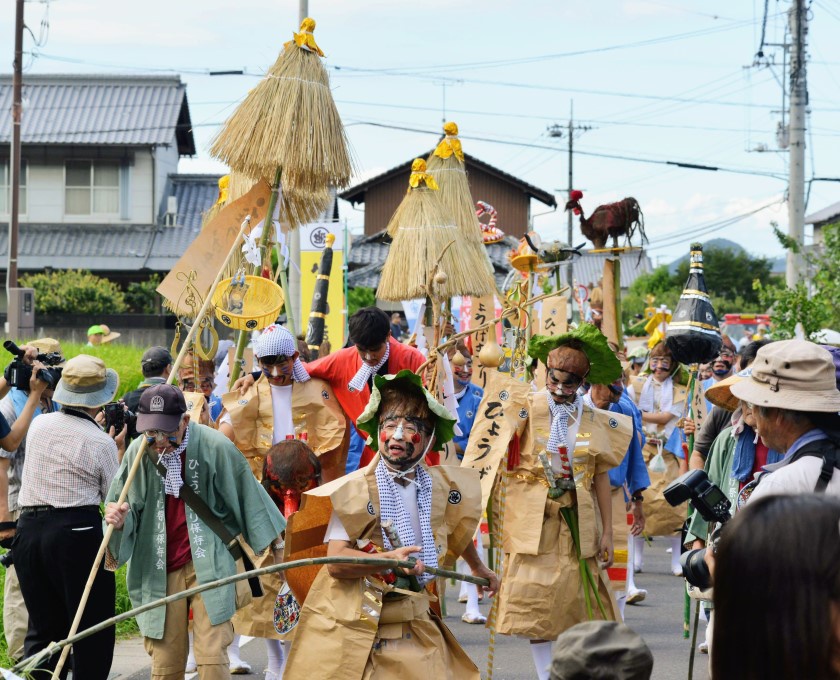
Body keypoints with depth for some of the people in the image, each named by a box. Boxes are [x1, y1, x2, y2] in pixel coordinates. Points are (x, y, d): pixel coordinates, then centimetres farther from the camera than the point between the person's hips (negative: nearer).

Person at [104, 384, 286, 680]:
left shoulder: (215, 446, -11)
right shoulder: (138, 452, -4)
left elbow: (246, 497, 2)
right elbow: (130, 509, 7)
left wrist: (271, 543, 11)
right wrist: (120, 520, -17)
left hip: (210, 565, -2)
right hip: (160, 572, 2)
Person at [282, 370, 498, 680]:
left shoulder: (443, 487, 2)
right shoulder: (354, 490, -14)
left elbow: (456, 526, 25)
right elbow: (335, 561, -19)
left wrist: (477, 568, 39)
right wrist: (389, 560, -33)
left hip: (412, 629, 4)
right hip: (348, 629, -4)